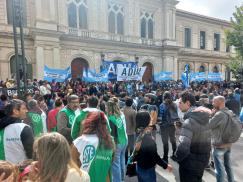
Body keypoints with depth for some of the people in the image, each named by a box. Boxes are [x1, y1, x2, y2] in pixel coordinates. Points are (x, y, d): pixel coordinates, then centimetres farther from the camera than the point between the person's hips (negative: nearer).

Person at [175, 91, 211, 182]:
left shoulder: (189, 121, -27)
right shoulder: (206, 116, -1)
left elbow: (183, 147, -35)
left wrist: (177, 157, -17)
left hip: (190, 162, -7)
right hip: (204, 158, 7)